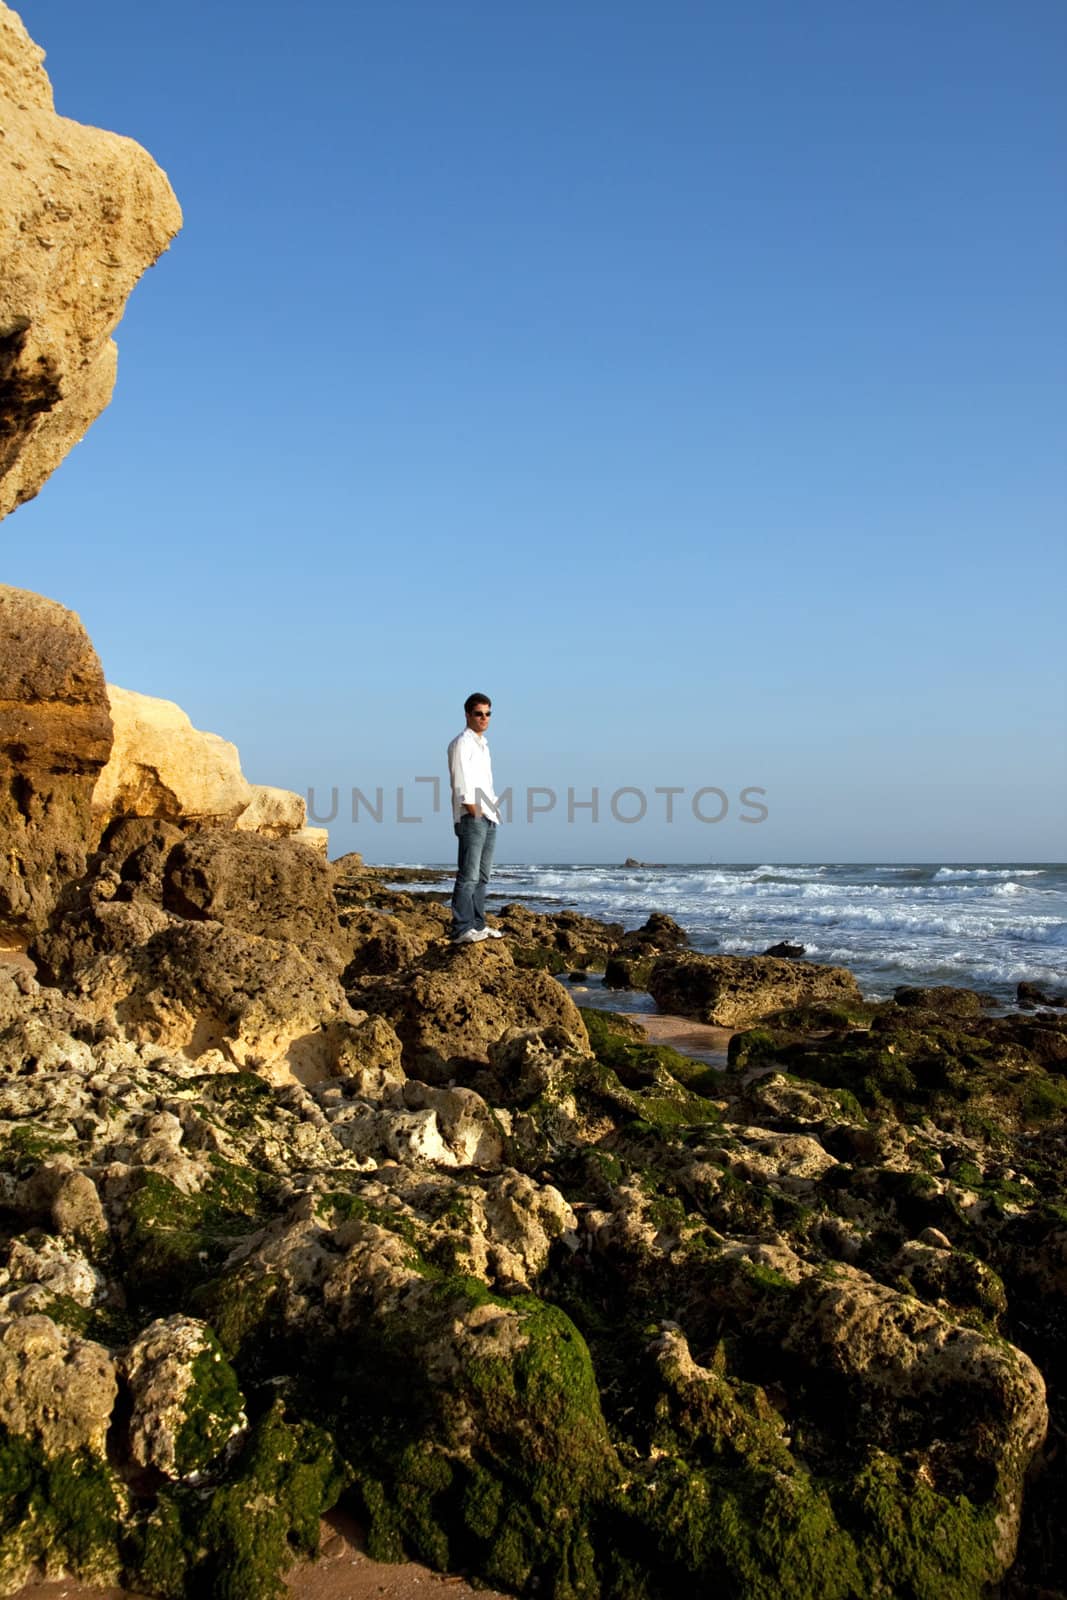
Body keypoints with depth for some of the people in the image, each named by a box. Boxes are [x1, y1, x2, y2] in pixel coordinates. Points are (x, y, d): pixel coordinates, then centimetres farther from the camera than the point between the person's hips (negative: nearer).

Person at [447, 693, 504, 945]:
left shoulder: (483, 744, 21)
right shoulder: (462, 743, -6)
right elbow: (461, 781, -14)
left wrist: (494, 808, 13)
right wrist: (473, 810, -17)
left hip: (488, 817, 9)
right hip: (471, 817, -9)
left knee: (482, 875, 11)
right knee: (468, 876, -12)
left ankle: (477, 925, 17)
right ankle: (461, 930, -12)